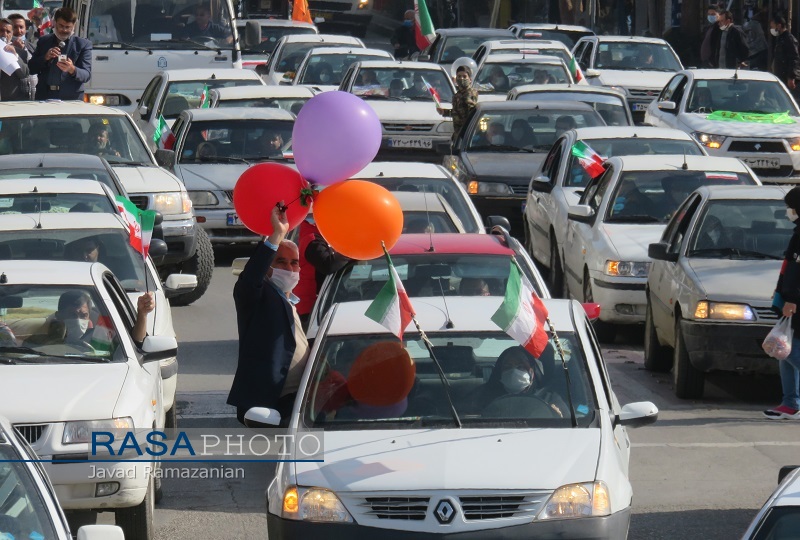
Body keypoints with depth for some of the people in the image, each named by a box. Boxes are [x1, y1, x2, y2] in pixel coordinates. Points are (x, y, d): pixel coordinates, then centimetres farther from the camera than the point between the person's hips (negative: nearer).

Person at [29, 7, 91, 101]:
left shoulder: (83, 45, 6)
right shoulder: (43, 41, 15)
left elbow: (87, 75, -2)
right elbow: (31, 69, 11)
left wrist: (72, 69, -23)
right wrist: (45, 57, -8)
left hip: (70, 99, -2)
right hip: (44, 97, 2)